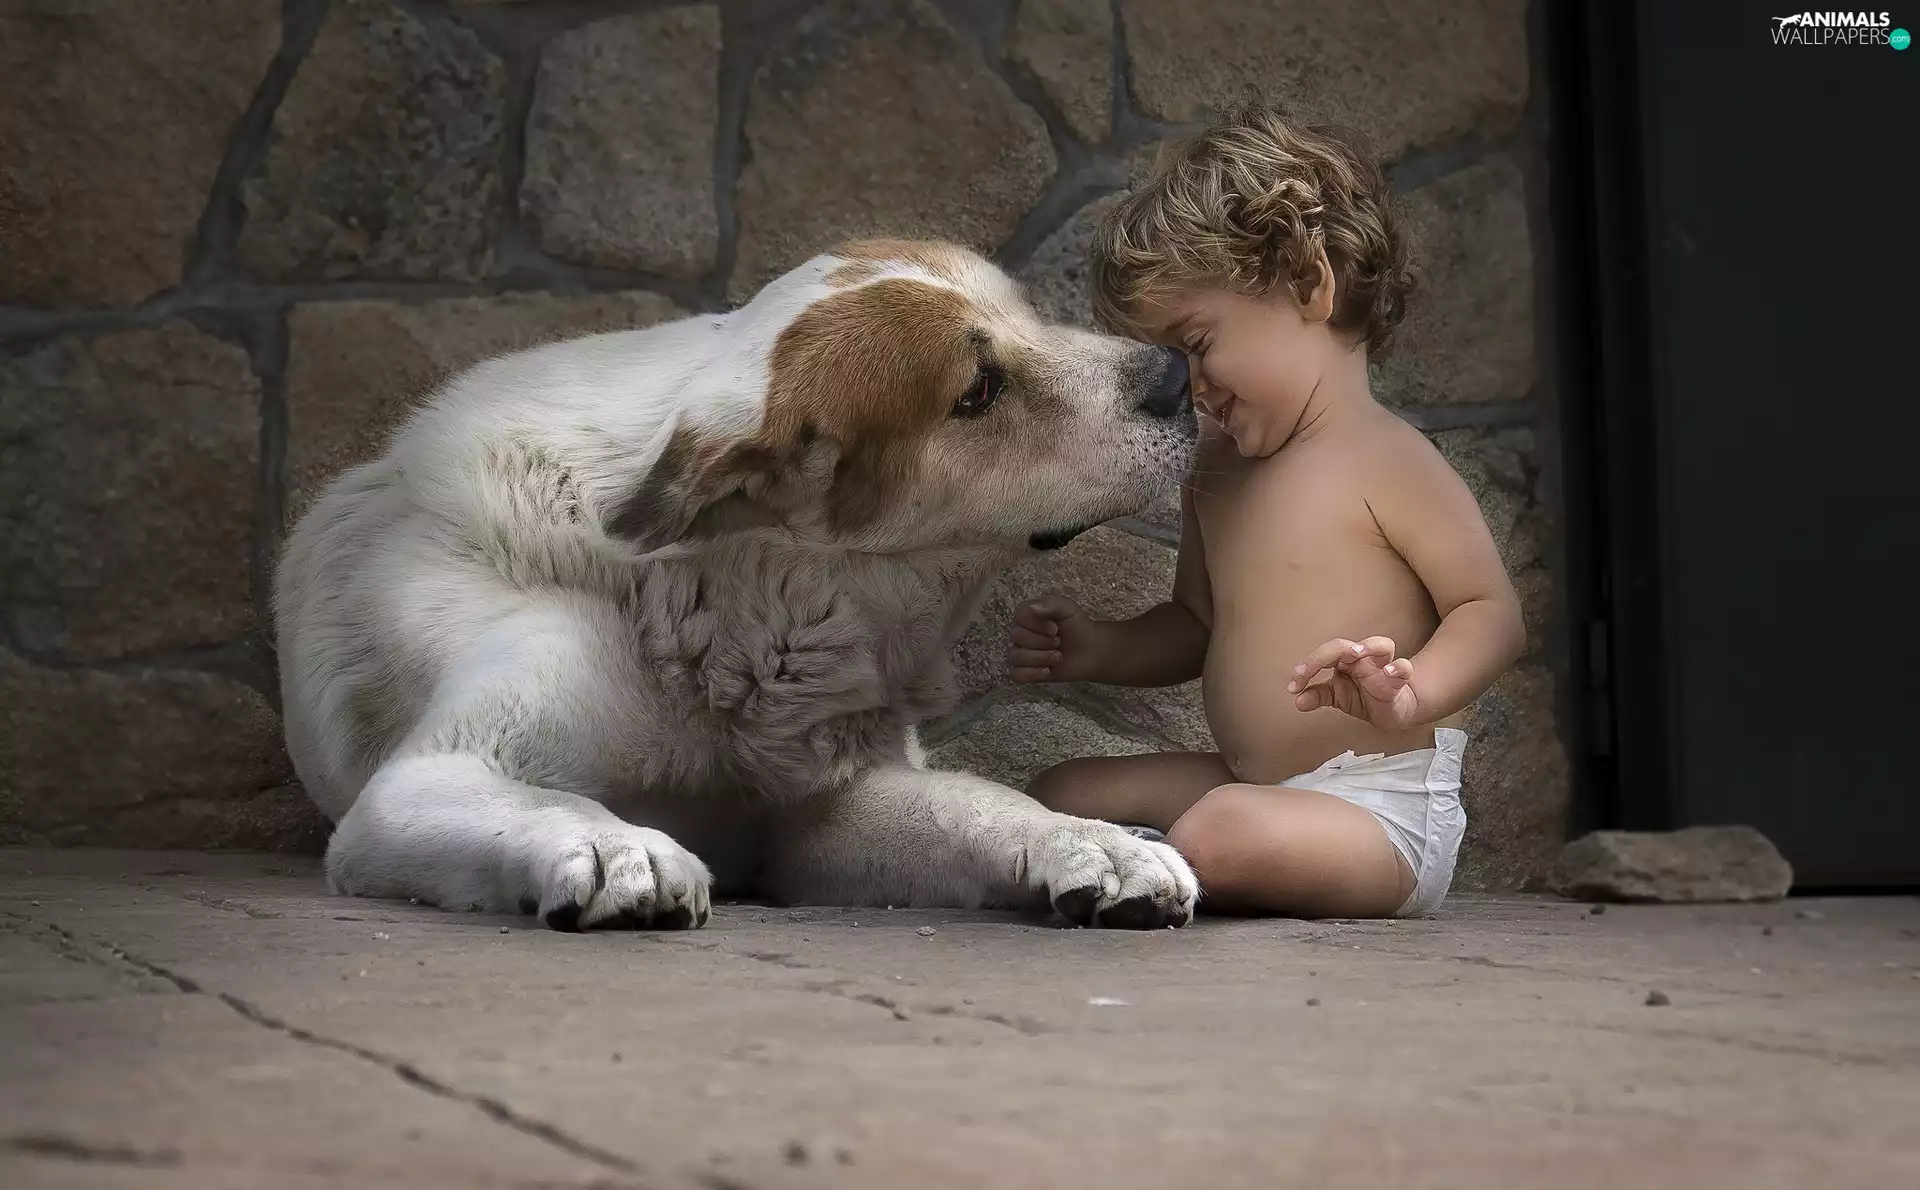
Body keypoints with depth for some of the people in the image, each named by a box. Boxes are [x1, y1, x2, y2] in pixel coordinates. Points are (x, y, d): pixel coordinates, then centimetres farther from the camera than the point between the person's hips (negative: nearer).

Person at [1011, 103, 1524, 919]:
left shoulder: (1385, 460, -13)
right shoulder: (1216, 467, 14)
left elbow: (1493, 611, -15)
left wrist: (1412, 693, -33)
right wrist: (1101, 651, 8)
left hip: (1383, 809, -9)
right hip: (1253, 788, 9)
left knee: (1221, 835, -35)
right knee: (1059, 795, 8)